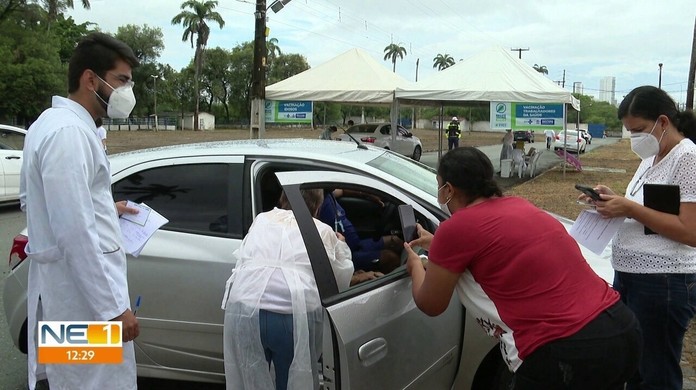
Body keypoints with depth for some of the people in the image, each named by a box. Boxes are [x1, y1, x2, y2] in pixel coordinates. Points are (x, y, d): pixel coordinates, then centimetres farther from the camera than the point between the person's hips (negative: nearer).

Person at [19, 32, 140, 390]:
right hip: (82, 293, -10)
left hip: (65, 284, 10)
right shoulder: (69, 131, -19)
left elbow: (33, 199, 24)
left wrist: (104, 208, 21)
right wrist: (112, 307, -23)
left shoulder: (50, 122, 13)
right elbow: (75, 232, -26)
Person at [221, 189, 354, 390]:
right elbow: (342, 280, 23)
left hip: (244, 309, 1)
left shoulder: (262, 219, 22)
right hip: (296, 315, -1)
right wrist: (341, 246, 41)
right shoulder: (323, 231, 17)